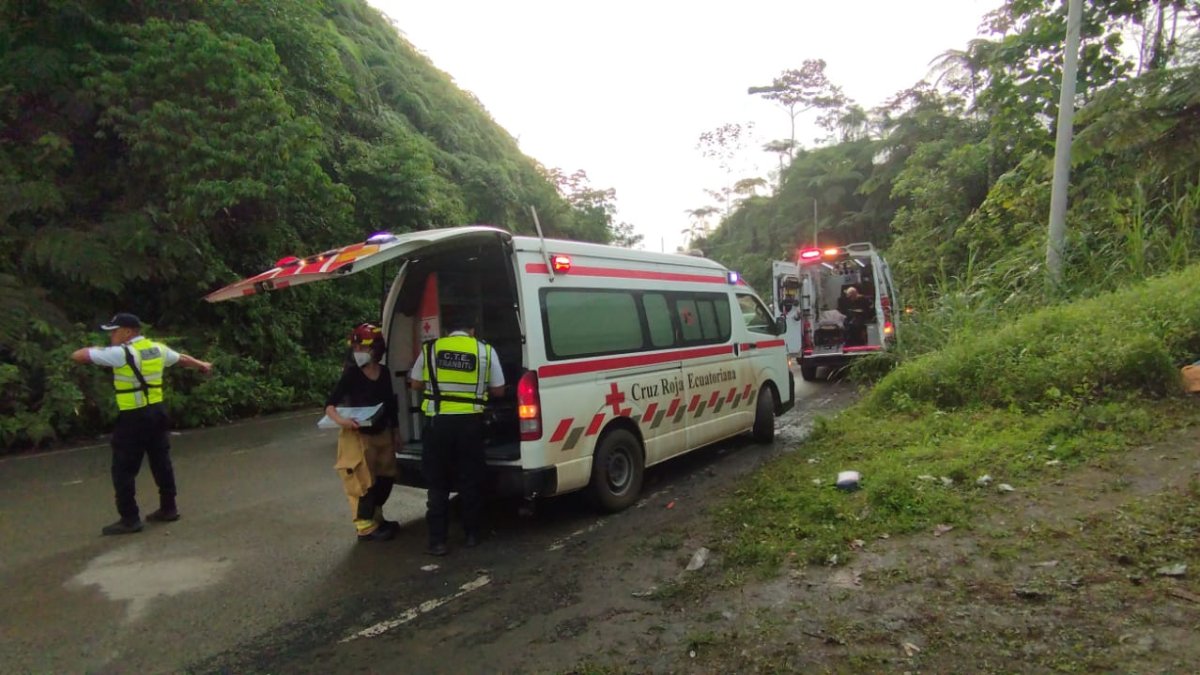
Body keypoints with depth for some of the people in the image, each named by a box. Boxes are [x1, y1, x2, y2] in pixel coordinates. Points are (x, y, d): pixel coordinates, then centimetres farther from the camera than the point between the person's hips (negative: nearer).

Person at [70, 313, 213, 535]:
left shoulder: (121, 354, -13)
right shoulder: (157, 349, 8)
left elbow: (78, 356, -10)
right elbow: (182, 358, 26)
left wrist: (93, 349, 13)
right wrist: (202, 365, 45)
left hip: (133, 417, -7)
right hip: (157, 412, 8)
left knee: (124, 470, 2)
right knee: (161, 462, 16)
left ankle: (130, 519, 6)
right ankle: (168, 508, 25)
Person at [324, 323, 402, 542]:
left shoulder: (384, 373, 0)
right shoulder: (351, 373, -13)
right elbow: (330, 404, -15)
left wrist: (396, 434, 12)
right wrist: (340, 419, -36)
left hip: (382, 434, 6)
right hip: (358, 435, -6)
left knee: (386, 477, 16)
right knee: (364, 482, -2)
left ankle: (376, 518, 34)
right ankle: (365, 527, 11)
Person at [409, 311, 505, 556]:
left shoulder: (430, 348, 5)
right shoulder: (485, 350, 3)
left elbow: (415, 384, 12)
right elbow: (498, 390, 7)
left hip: (438, 420, 0)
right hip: (470, 421, 0)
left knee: (437, 483, 10)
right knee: (470, 480, 13)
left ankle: (437, 540, 11)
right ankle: (472, 534, 22)